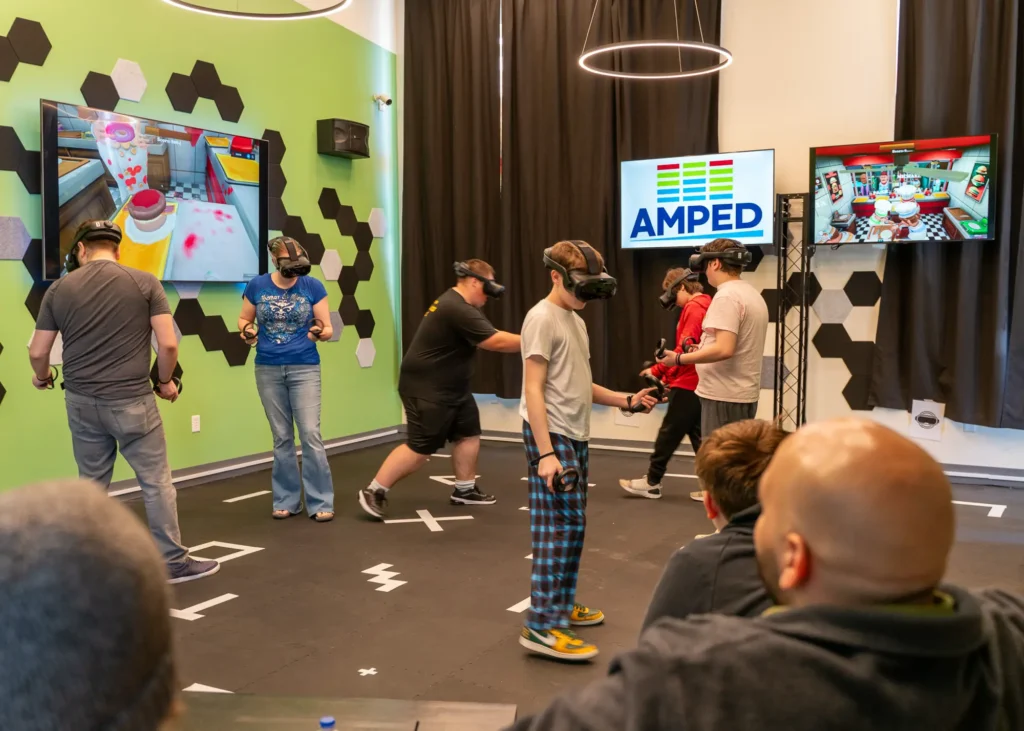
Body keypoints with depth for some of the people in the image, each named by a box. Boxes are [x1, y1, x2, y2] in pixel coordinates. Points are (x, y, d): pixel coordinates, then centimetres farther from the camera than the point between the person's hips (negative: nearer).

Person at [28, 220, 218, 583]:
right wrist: (165, 381, 8)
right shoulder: (144, 282, -3)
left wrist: (41, 378, 28)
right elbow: (168, 345, -9)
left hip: (81, 401, 4)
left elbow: (37, 353, 7)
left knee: (91, 484, 15)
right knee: (156, 483, 5)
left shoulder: (59, 288, 5)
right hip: (131, 399, -3)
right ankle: (174, 562, 11)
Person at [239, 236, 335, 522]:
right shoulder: (256, 286, 1)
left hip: (304, 368, -2)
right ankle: (286, 500, 18)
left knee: (310, 434, -7)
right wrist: (247, 331, -10)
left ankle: (321, 502, 0)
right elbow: (244, 320, 12)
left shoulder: (313, 286, -4)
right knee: (281, 437, 9)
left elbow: (328, 328, -1)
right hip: (268, 370, 2)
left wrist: (319, 333, -24)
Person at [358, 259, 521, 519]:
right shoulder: (458, 310, -24)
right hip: (426, 388, -11)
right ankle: (374, 492, 2)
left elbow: (490, 335, 15)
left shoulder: (458, 306, 13)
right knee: (419, 448, -7)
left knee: (468, 434, 11)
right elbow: (497, 342, -23)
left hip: (451, 387, 11)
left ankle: (464, 490, 23)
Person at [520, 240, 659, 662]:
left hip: (576, 437, 9)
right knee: (558, 527, -10)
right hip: (552, 436, -9)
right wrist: (546, 452, -22)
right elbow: (533, 389, -17)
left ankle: (562, 605, 27)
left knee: (572, 526, 15)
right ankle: (541, 627, -6)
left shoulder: (575, 321, 16)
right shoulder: (542, 319, -12)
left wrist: (626, 401, 9)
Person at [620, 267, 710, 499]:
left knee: (669, 434, 0)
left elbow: (686, 348, -21)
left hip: (689, 385, -9)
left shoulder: (694, 307, -13)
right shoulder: (707, 305, 16)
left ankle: (652, 482, 9)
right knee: (699, 435, 10)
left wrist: (658, 371, -14)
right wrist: (668, 373, 8)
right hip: (699, 384, 9)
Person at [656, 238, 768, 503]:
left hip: (724, 394, -10)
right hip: (744, 392, 10)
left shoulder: (726, 296, -16)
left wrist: (680, 358, -18)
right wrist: (701, 349, 18)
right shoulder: (753, 294, 15)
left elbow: (724, 349, -26)